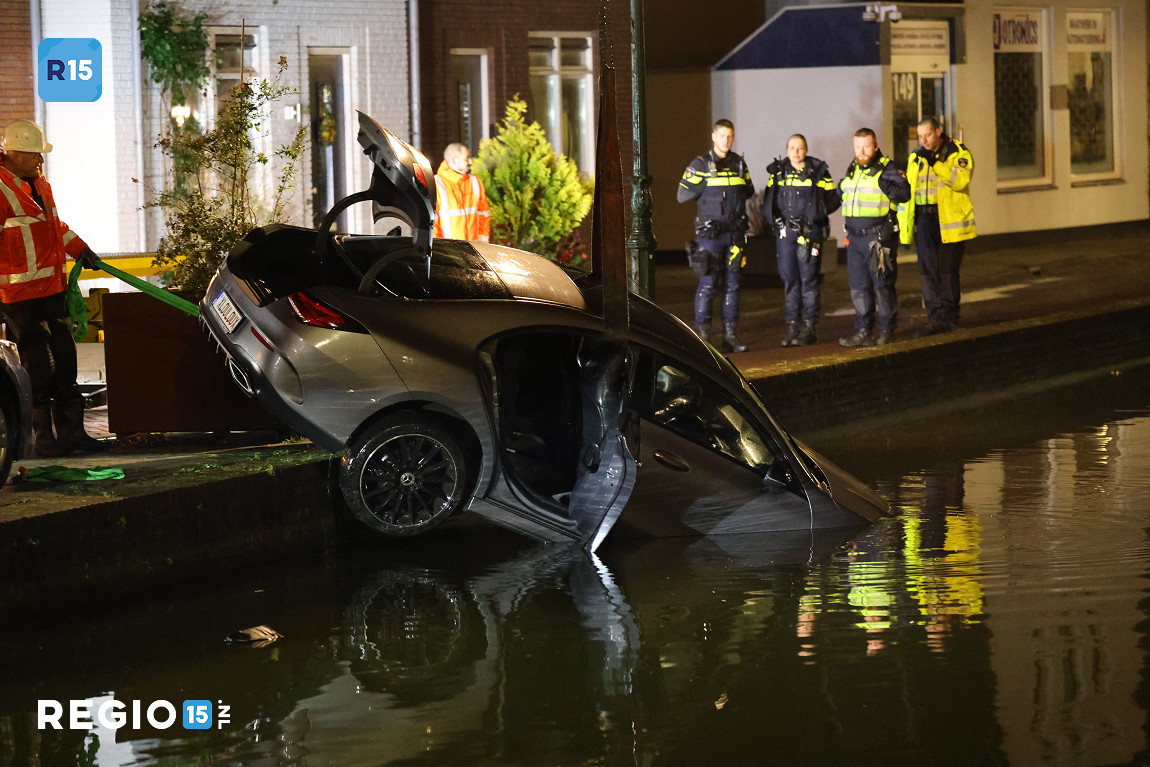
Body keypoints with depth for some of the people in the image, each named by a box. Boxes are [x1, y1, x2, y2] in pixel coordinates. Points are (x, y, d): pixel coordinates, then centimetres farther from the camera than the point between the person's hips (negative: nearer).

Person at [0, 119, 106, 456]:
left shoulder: (38, 181, 14)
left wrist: (78, 248, 31)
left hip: (53, 286, 9)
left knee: (64, 358, 12)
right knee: (36, 367, -3)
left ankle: (71, 430, 20)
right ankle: (44, 437, 4)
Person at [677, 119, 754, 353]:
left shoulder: (739, 164, 10)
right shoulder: (700, 164, -4)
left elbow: (749, 191, 22)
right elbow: (683, 195, -7)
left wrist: (737, 191, 1)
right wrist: (707, 186, -13)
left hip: (734, 233, 5)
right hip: (710, 232, -5)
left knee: (732, 285, 6)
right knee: (707, 284, -7)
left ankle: (730, 335, 11)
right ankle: (702, 334, -2)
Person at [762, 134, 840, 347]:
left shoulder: (818, 172, 2)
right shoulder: (778, 172, 10)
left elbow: (833, 199, 4)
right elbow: (768, 202, 12)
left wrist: (815, 213, -5)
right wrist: (777, 220, -2)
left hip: (811, 231, -3)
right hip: (785, 232, 3)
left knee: (809, 279, -5)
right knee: (789, 279, 3)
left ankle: (809, 328, -1)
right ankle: (792, 327, 9)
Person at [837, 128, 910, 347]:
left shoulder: (887, 168, -6)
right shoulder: (852, 169, 15)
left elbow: (904, 193, -17)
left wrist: (886, 186, -29)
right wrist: (841, 191, 12)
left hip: (878, 237, -7)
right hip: (855, 237, 7)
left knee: (882, 284, -3)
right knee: (858, 286, 8)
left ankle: (886, 331, 5)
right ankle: (864, 331, 14)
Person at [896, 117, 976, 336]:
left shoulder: (958, 153, -2)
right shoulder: (916, 158, 15)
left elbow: (960, 180, -19)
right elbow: (908, 188, 21)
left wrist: (935, 162, -25)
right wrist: (904, 220, 15)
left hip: (949, 219, -4)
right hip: (924, 218, 4)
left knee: (947, 271, 2)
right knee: (928, 269, -4)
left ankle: (948, 318, 13)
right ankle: (935, 319, -3)